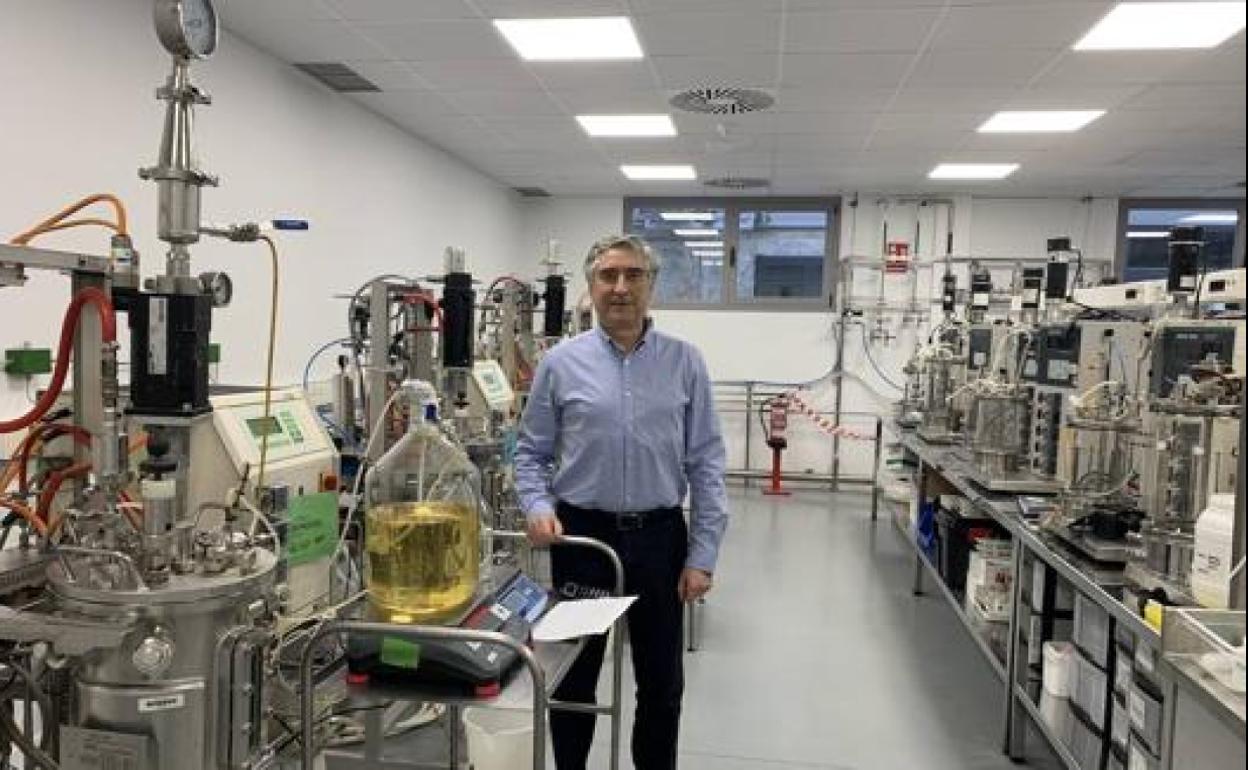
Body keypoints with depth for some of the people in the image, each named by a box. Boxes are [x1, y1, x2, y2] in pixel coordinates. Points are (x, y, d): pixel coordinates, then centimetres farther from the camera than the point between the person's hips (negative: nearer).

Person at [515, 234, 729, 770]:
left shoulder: (685, 362, -1)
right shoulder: (561, 363, -1)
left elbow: (705, 464, -1)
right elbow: (531, 453, 5)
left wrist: (702, 555, -5)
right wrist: (538, 508, -14)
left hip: (659, 538, 1)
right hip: (582, 536, 0)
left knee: (661, 681, 14)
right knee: (573, 677, 14)